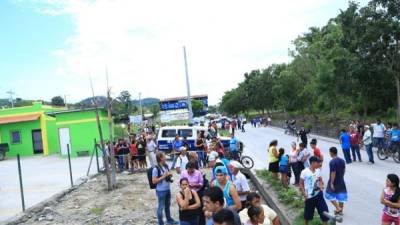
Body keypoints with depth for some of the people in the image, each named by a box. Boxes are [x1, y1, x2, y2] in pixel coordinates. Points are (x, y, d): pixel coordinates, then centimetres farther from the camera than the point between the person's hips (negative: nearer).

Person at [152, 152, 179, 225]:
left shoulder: (166, 166, 1)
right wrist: (163, 176, -23)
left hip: (168, 189, 7)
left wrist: (170, 174, -7)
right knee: (161, 206, 7)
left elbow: (170, 174, 16)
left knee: (168, 205, 23)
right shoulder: (156, 169, -20)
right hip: (161, 190, -7)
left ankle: (169, 219, 40)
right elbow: (154, 181, -20)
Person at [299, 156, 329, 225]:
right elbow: (301, 184, -8)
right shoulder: (304, 172, -15)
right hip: (309, 196, -4)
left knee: (324, 210, 4)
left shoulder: (318, 171, 0)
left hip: (318, 195, 4)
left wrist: (321, 186, -7)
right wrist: (304, 195, -12)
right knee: (308, 213, 11)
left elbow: (320, 180, 14)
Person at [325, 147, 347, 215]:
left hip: (334, 182, -7)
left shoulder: (332, 162, -21)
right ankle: (341, 210, 23)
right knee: (341, 195, 14)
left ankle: (338, 208, 1)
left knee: (330, 195, 8)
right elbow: (344, 170, 11)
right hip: (341, 181, 7)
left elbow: (333, 173, -23)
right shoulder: (342, 160, 3)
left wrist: (331, 183, -19)